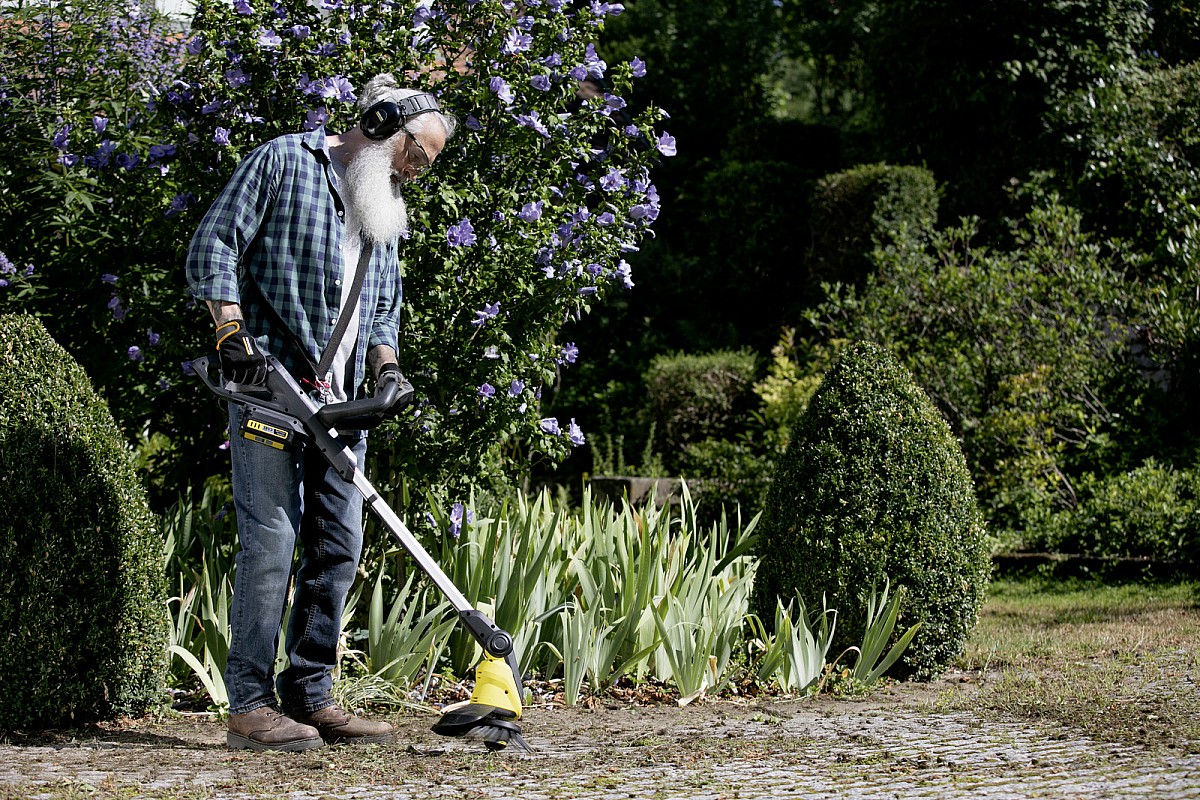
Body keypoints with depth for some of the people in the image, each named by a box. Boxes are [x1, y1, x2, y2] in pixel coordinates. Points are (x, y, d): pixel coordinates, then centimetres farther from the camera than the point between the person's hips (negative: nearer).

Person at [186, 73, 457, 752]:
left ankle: (311, 696, 13)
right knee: (272, 539, -11)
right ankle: (250, 704, -7)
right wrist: (233, 332, -16)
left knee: (339, 547, 5)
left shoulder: (387, 212, 22)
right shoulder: (284, 162, 0)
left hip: (343, 402, 8)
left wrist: (386, 365, 6)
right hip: (269, 385, -8)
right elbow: (214, 245, -6)